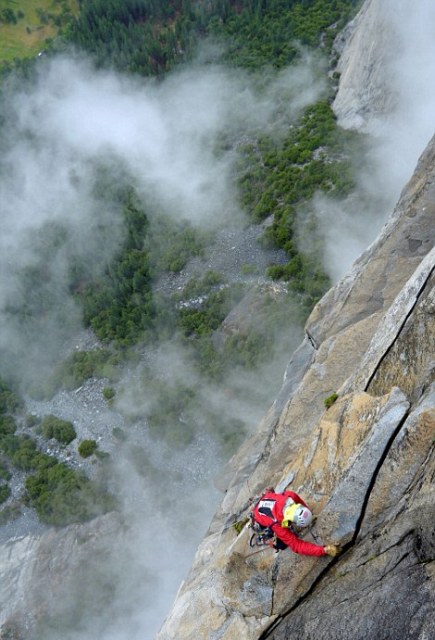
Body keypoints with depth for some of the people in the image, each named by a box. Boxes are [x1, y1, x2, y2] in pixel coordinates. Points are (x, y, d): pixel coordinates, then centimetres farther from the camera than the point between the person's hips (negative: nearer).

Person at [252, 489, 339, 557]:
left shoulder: (290, 496, -38)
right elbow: (297, 545, -41)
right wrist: (324, 550, -48)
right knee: (281, 545, -9)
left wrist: (309, 516, -5)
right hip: (260, 517, -4)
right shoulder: (278, 525, -46)